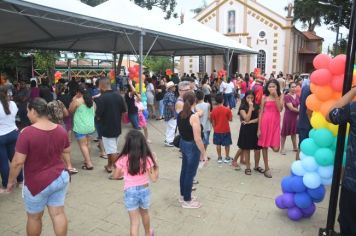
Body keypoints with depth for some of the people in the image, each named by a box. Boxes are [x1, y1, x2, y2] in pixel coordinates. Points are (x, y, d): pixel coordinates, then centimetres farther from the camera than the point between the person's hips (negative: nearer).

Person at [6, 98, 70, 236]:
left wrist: (11, 180, -3)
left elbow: (18, 162, -18)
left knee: (34, 217, 17)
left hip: (37, 183, -4)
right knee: (58, 213, 12)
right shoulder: (61, 130, -4)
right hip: (60, 178, 5)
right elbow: (66, 152, 9)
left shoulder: (27, 133, -21)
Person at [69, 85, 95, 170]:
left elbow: (70, 111, 1)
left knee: (83, 145, -2)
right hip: (90, 126, 7)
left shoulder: (77, 100, -13)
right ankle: (87, 160, 32)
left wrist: (73, 100, 5)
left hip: (80, 127, -7)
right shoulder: (91, 100, 6)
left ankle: (89, 164, -5)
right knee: (87, 143, 20)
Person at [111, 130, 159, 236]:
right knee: (144, 213, 30)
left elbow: (115, 176, -1)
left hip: (130, 192, -2)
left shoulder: (123, 159, -14)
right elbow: (154, 179, -10)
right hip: (144, 190, 2)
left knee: (134, 221, 9)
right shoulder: (147, 158, -14)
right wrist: (156, 164, 0)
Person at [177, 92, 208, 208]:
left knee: (184, 170, 21)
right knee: (190, 173, 6)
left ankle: (183, 195, 37)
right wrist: (204, 153, -14)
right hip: (192, 146, -8)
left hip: (183, 143, 8)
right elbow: (197, 139, -24)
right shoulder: (194, 117, -24)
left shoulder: (180, 114, 0)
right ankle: (187, 201, 20)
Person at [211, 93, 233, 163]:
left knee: (218, 144, 12)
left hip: (217, 130, 2)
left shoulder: (214, 110, -8)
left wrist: (214, 128, 11)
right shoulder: (227, 109, -14)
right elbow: (230, 119, -7)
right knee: (227, 144, 12)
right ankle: (227, 157, 20)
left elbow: (213, 121, -2)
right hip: (226, 130, -1)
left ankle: (219, 158, 19)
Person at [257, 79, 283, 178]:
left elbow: (280, 109, -13)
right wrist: (259, 128, -4)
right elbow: (261, 113, 0)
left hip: (275, 122, 1)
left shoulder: (280, 97, 4)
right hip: (265, 122, -1)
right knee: (264, 146, 6)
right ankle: (266, 168, 20)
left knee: (276, 148, -7)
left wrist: (276, 96, -15)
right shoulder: (264, 97, 0)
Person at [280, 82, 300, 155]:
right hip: (288, 116, -6)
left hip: (295, 116, 6)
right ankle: (282, 148, 12)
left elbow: (299, 106, 8)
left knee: (294, 132, 17)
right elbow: (291, 108, -19)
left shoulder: (297, 96, 4)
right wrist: (300, 111, -12)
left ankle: (295, 147, 30)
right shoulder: (287, 96, -16)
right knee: (285, 132, 3)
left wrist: (299, 114, -8)